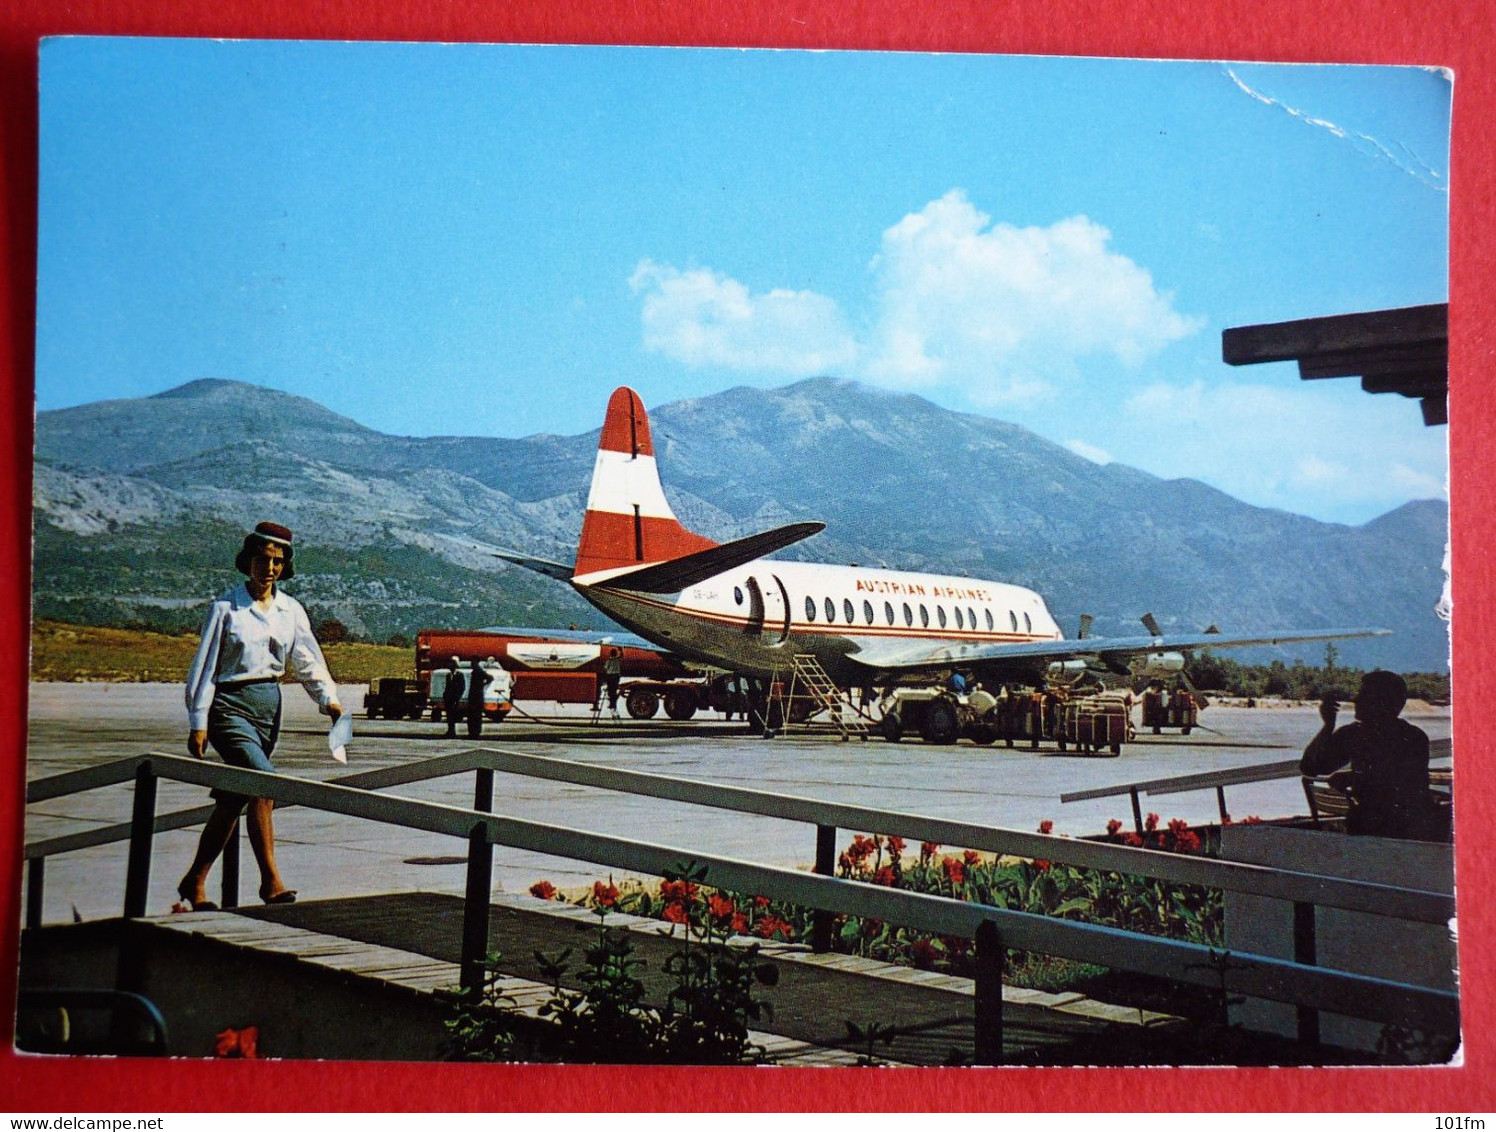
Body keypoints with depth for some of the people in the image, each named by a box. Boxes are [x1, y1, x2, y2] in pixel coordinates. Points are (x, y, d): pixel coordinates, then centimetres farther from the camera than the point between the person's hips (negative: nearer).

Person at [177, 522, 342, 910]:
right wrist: (198, 723, -4)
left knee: (233, 800, 8)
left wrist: (328, 698, -8)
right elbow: (204, 667, -2)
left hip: (269, 704, 5)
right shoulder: (226, 608, -4)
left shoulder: (291, 611, 8)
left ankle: (194, 882, 21)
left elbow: (309, 661, 9)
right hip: (230, 704, -5)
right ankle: (270, 881, -18)